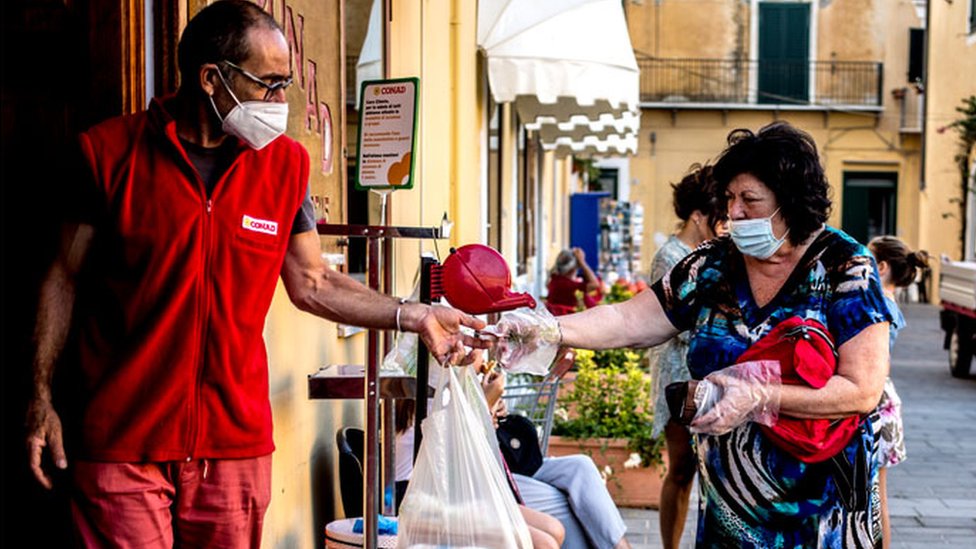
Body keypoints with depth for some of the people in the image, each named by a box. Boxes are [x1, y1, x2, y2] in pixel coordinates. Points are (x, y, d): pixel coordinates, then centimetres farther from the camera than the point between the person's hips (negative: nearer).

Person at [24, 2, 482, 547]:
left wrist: (414, 316, 2)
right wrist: (41, 397, -1)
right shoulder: (109, 151, -2)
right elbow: (66, 278, 3)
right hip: (119, 442, -3)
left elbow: (312, 283, 11)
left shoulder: (286, 163, 5)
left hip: (235, 439, 3)